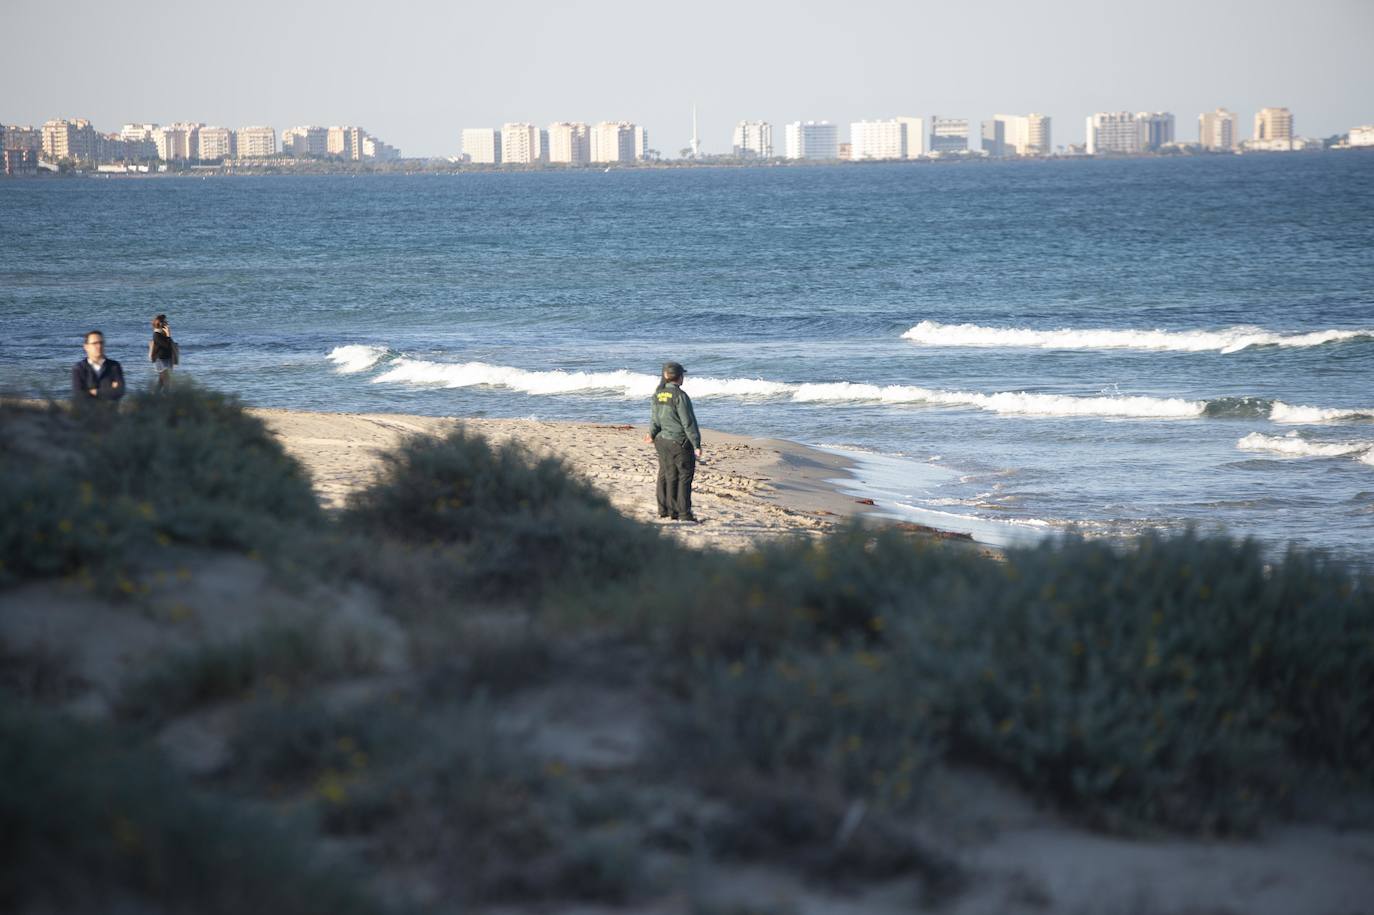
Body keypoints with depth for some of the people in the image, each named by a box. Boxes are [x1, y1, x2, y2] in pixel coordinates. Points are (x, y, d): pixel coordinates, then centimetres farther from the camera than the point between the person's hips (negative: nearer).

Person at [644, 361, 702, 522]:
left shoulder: (658, 394, 3)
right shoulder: (679, 395, -17)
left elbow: (655, 417, 12)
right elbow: (688, 422, -16)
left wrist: (652, 434, 27)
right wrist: (696, 445, -12)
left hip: (662, 440, 7)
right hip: (679, 442, -7)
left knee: (666, 475, 16)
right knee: (684, 476, 0)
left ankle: (664, 510, 22)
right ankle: (684, 513, -1)